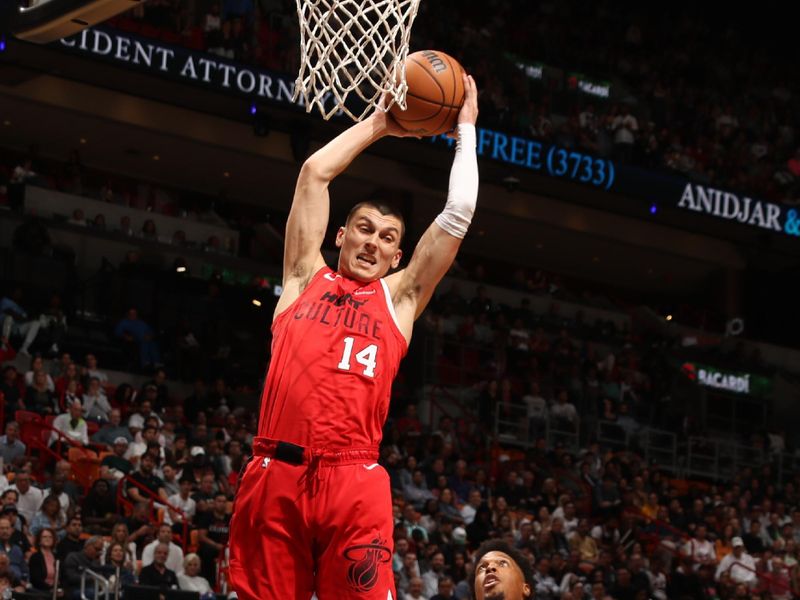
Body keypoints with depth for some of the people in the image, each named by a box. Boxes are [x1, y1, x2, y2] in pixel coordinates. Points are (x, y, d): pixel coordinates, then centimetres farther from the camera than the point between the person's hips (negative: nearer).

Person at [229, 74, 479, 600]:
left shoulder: (399, 296, 19)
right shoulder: (307, 278, 21)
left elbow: (459, 213, 15)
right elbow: (315, 172, 19)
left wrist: (466, 129, 24)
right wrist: (378, 125, 27)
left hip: (353, 480, -1)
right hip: (274, 474, 1)